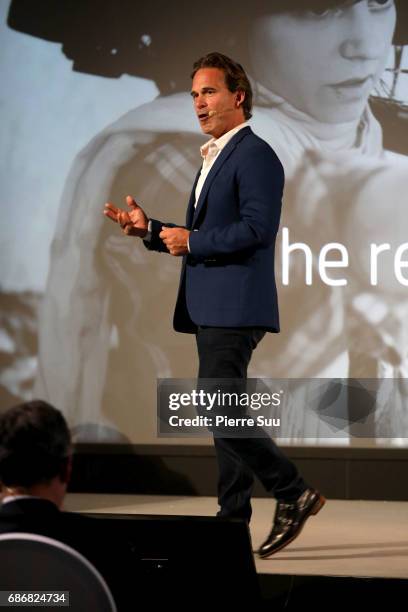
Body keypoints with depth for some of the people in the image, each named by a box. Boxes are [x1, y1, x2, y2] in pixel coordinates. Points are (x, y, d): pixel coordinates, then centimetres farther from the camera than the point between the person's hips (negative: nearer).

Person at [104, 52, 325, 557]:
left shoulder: (254, 155, -10)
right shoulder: (215, 157, 21)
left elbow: (257, 228, -22)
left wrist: (191, 241, -15)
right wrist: (150, 230, 11)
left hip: (234, 307, -10)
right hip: (212, 307, 10)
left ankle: (292, 493, -6)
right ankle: (233, 520, 13)